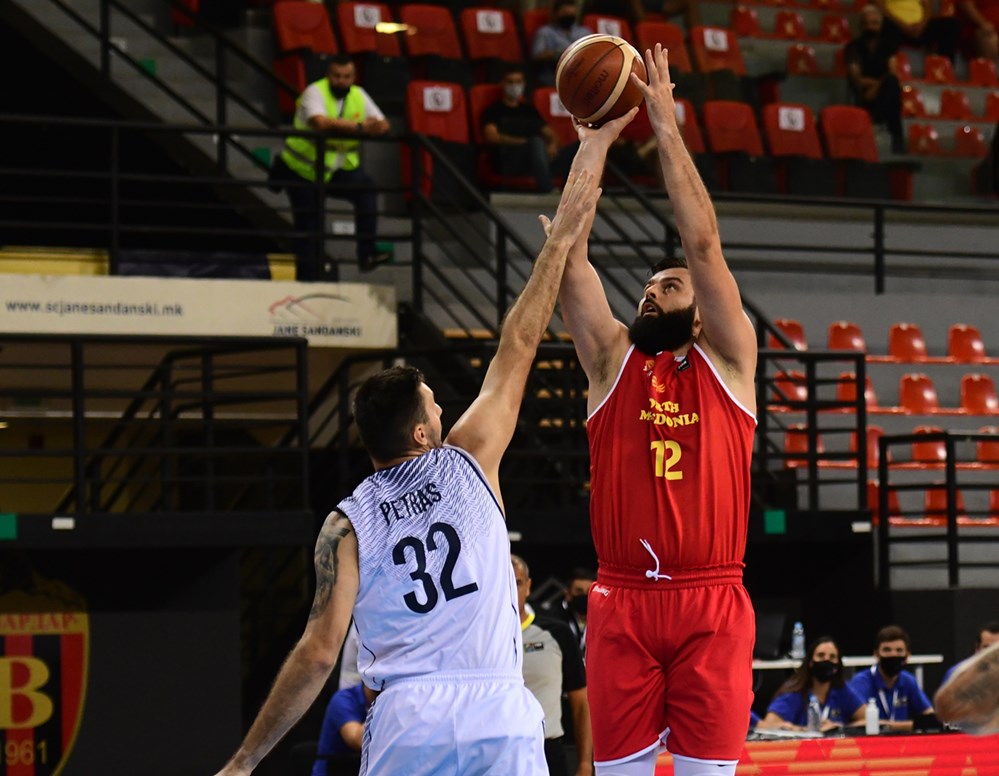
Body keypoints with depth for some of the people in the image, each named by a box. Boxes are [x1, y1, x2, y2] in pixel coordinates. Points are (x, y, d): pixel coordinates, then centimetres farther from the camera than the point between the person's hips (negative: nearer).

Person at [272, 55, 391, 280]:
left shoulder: (358, 95, 2)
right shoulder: (315, 92, -16)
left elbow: (382, 124, -3)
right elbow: (321, 122, -36)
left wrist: (377, 127, -29)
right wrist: (359, 127, -39)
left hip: (338, 170, 4)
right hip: (303, 170, -4)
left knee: (366, 188, -25)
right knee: (309, 228, 1)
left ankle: (367, 253, -26)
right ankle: (307, 279, 15)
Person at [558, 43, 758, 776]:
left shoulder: (727, 360, 7)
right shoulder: (612, 359, 12)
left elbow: (703, 243, -2)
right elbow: (570, 251, 4)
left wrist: (666, 126, -1)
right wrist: (595, 142, 4)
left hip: (712, 604, -2)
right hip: (623, 601, 2)